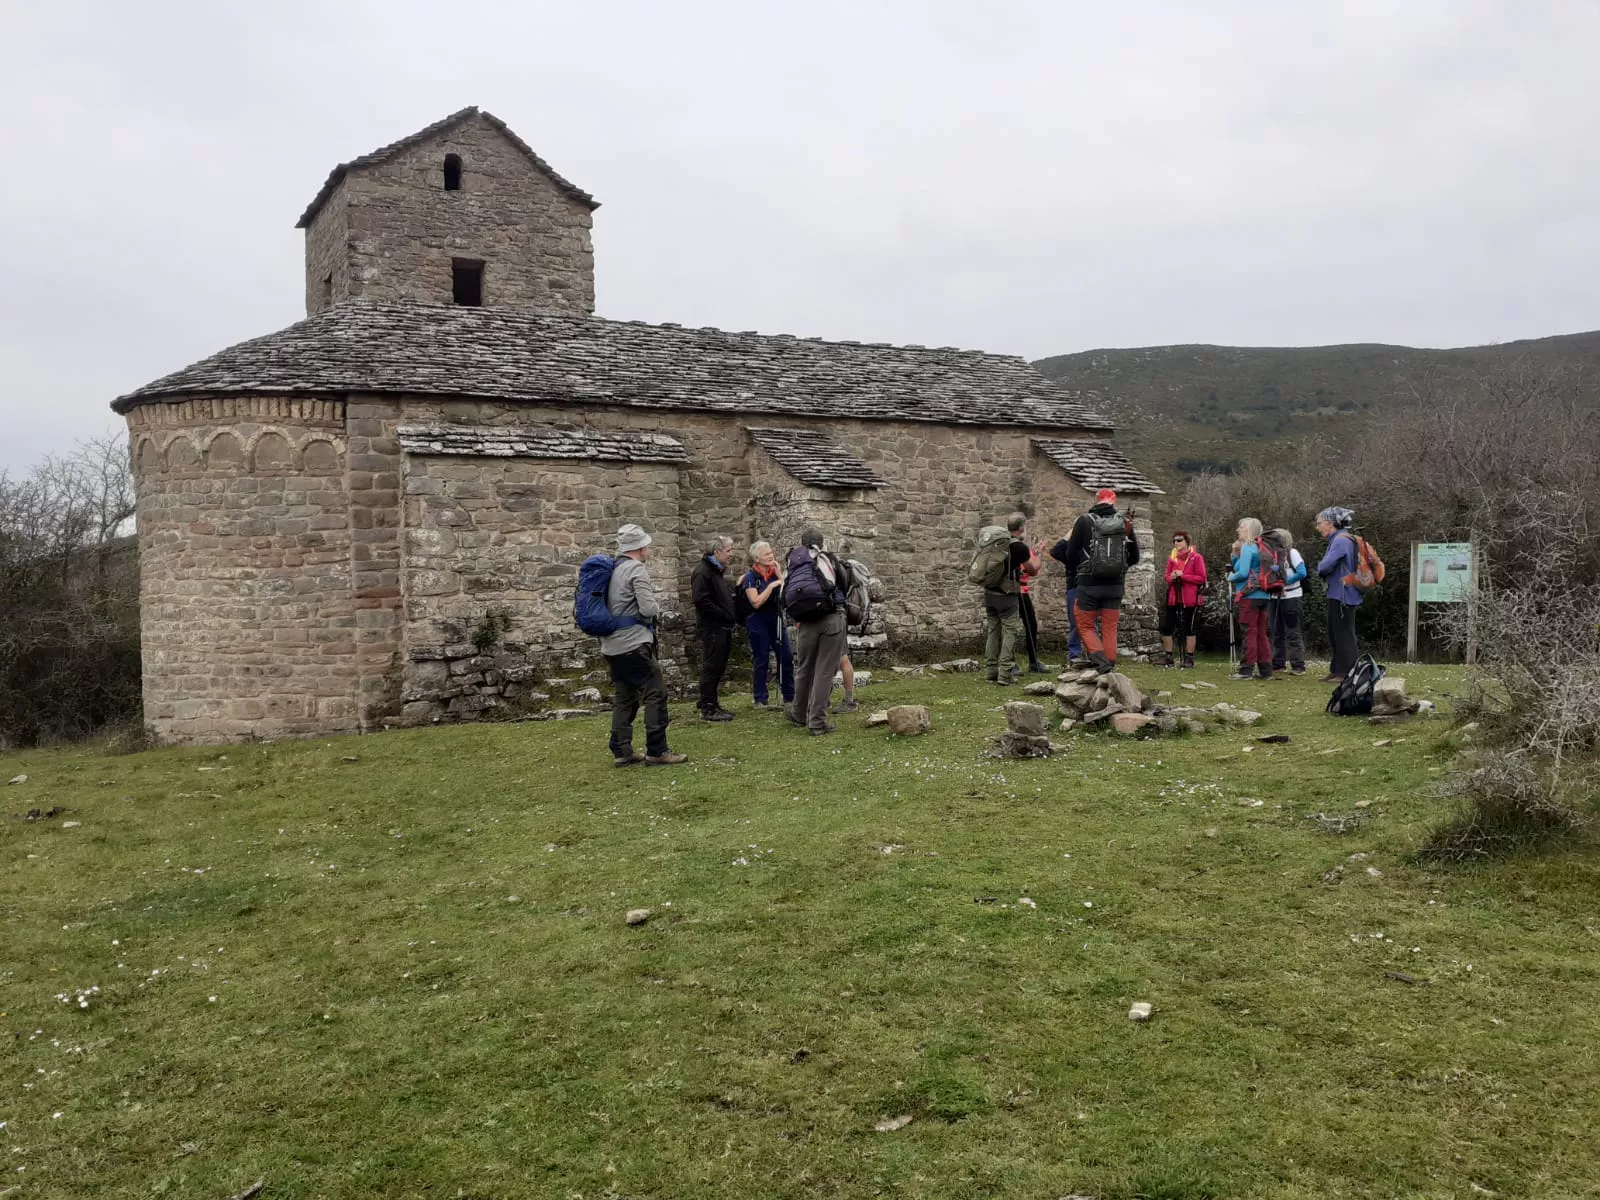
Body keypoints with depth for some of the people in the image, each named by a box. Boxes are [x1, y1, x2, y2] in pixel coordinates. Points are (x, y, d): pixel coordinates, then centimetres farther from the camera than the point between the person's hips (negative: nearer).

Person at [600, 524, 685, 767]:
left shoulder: (612, 570, 13)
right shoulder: (636, 569, -12)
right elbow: (648, 608, -18)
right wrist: (657, 606, 4)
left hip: (612, 645, 9)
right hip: (633, 643, -9)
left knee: (624, 698, 12)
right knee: (656, 694, -5)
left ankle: (621, 752, 11)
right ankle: (656, 751, -7)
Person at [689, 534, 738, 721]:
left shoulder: (718, 571, 19)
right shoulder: (702, 571, -13)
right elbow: (701, 600, -22)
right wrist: (725, 615, -19)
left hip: (723, 628, 10)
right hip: (712, 628, -10)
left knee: (718, 668, 14)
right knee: (711, 668, -5)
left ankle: (712, 704, 22)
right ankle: (707, 709, 0)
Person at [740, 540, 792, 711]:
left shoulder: (775, 573, 6)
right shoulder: (751, 577, -8)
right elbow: (756, 602, -17)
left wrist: (779, 574, -7)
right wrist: (772, 585, -20)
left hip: (776, 619, 5)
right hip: (758, 623, -4)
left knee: (786, 657, 1)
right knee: (761, 661, 0)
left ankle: (789, 696, 11)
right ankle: (760, 700, 9)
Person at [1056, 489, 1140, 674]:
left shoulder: (1084, 521, -6)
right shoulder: (1125, 523, 3)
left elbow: (1070, 554, -3)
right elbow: (1134, 557, 10)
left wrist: (1076, 571, 16)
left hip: (1089, 585, -3)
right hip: (1115, 586, 3)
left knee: (1085, 626, 7)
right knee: (1110, 628, 11)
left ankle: (1101, 661, -11)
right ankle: (1110, 666, 9)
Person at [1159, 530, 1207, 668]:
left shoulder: (1196, 557, -6)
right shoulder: (1172, 557, 10)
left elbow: (1201, 578, -10)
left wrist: (1183, 575, -17)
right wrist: (1171, 578, -6)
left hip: (1190, 599, -5)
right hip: (1173, 598, 5)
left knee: (1189, 628, 2)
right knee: (1166, 627, 2)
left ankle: (1189, 658, 10)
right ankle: (1168, 657, 12)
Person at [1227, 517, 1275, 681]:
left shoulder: (1247, 547, -10)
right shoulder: (1259, 548, 15)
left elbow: (1243, 572, -19)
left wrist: (1230, 577, -1)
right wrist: (1235, 555, 8)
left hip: (1249, 595, -8)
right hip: (1263, 595, 8)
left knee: (1249, 632, -6)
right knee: (1261, 633, 10)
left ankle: (1246, 670, -4)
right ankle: (1266, 670, 12)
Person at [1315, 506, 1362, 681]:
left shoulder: (1341, 540, -17)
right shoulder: (1338, 540, 13)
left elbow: (1325, 566, -24)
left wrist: (1319, 568, -4)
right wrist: (1324, 569, -1)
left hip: (1343, 596, -10)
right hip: (1338, 595, 10)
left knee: (1343, 634, -3)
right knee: (1335, 634, 16)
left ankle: (1345, 673, 3)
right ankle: (1336, 670, 24)